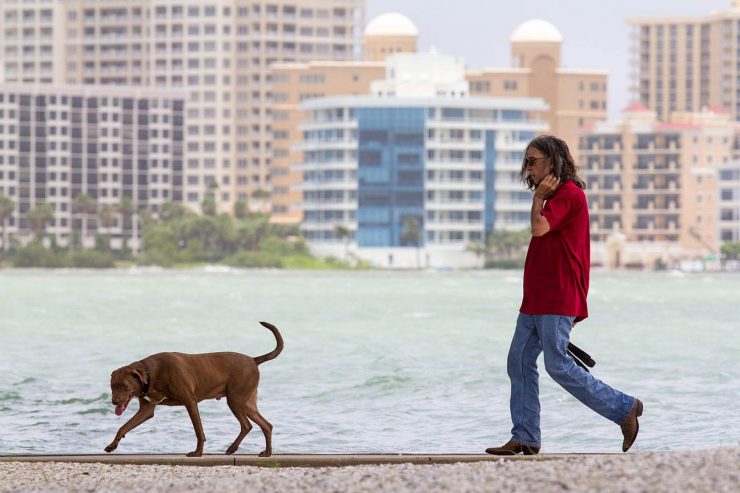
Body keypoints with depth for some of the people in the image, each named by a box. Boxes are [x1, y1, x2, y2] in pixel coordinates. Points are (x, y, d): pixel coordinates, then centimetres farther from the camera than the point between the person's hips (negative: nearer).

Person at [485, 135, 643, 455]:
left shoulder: (569, 193, -11)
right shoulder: (554, 196, 22)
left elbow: (539, 228, -23)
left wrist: (538, 197, -8)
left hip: (557, 301, -10)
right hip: (536, 300, 10)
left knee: (559, 365, -11)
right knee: (519, 362, 4)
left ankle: (624, 408, -1)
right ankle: (524, 438, 4)